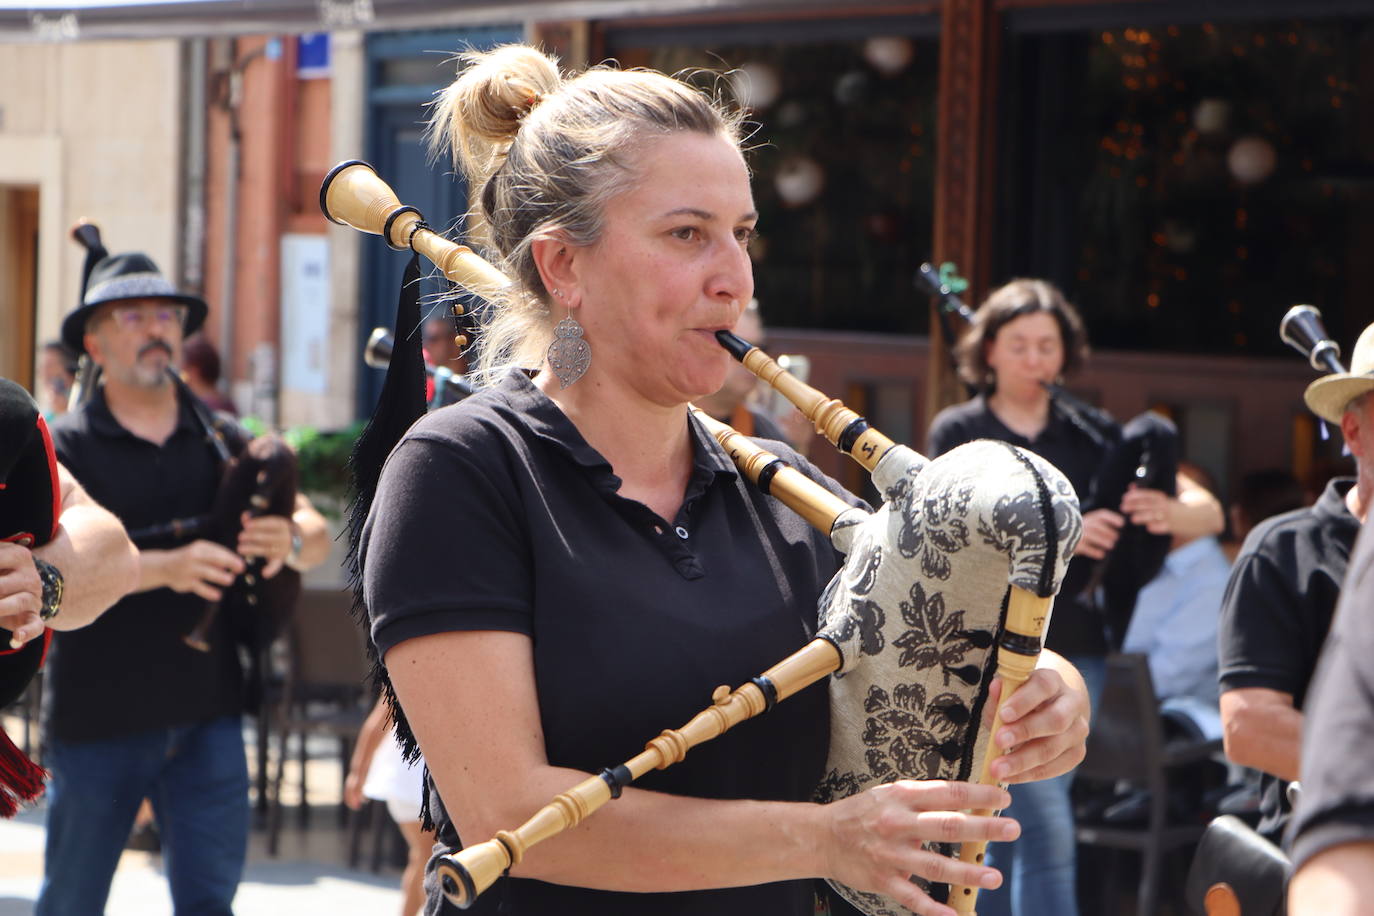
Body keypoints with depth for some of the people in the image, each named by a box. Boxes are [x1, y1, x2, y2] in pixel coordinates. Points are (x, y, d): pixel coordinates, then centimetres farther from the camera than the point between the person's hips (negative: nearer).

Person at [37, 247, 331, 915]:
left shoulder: (224, 439, 8)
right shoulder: (65, 449, -4)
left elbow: (317, 533, 5)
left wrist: (290, 541, -20)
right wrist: (164, 567, -33)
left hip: (206, 716, 3)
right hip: (96, 723, -2)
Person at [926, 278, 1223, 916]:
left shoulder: (1090, 436, 10)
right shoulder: (959, 432, 4)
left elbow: (1208, 511, 4)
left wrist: (1172, 513, -21)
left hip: (1076, 649, 3)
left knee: (1007, 829, 7)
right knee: (1047, 831, -13)